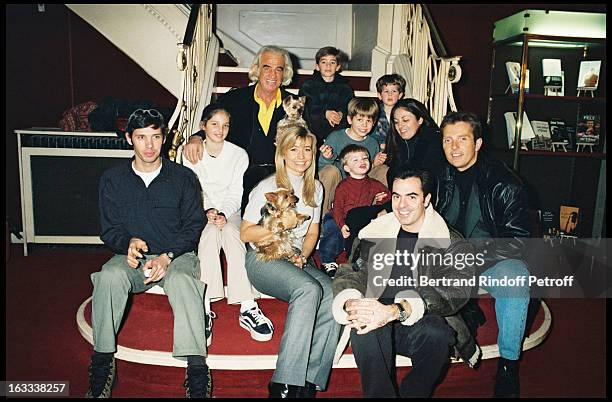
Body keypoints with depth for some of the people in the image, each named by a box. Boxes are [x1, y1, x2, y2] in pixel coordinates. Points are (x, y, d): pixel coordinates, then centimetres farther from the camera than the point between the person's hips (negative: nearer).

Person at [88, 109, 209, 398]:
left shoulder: (183, 177, 5)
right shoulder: (113, 179, 10)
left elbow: (193, 225, 0)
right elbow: (109, 230, 7)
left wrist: (167, 256, -16)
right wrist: (129, 243, -18)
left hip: (177, 255, -2)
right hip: (131, 256, 2)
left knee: (182, 280, -35)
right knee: (109, 276, -31)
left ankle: (197, 373, -36)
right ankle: (102, 365, -19)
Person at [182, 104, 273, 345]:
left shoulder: (239, 155, 4)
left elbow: (236, 194, -2)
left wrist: (223, 214, -22)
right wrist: (208, 212, -22)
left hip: (230, 212, 0)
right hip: (201, 212, 0)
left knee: (231, 232, -35)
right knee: (211, 231, -35)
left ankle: (247, 307, -43)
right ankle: (205, 308, -42)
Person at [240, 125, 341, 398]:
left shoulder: (315, 188, 16)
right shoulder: (267, 187, -1)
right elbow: (245, 234, -1)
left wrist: (303, 257, 1)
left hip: (297, 259, 5)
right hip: (263, 258, -5)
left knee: (334, 295, -26)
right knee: (309, 289, -34)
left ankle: (310, 382, -24)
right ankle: (285, 385, -32)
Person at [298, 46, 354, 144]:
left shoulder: (345, 88, 17)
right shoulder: (307, 86, 11)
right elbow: (303, 110, -2)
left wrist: (341, 114, -19)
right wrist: (324, 114, -16)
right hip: (312, 135, -1)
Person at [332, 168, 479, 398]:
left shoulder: (453, 245, 0)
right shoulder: (374, 234, 11)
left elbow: (454, 291, -17)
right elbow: (350, 273, 3)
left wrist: (395, 310, -33)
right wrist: (350, 304, -24)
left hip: (422, 325, -1)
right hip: (378, 322, 1)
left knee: (435, 332, -34)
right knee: (364, 326, -32)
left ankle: (412, 393, -9)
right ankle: (380, 394, -13)